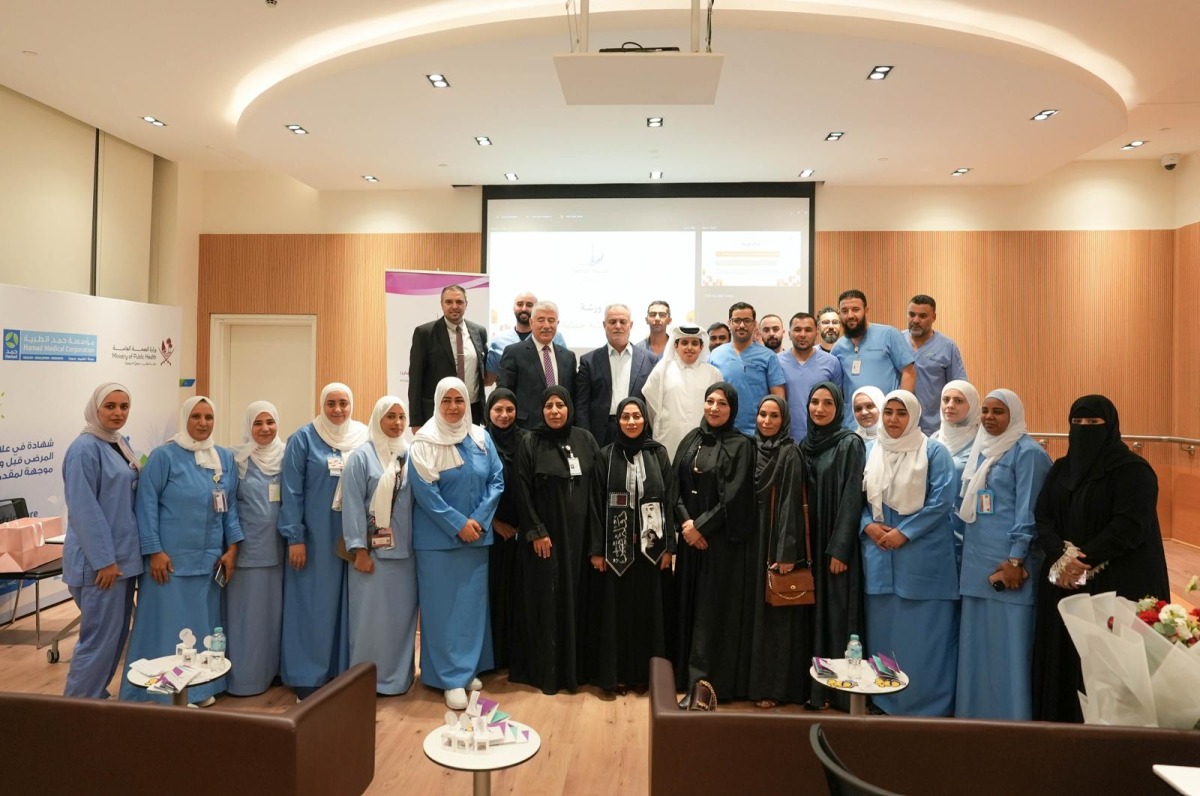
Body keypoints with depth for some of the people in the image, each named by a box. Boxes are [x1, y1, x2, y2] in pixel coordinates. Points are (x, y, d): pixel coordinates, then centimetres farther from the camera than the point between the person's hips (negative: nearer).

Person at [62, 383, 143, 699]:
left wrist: (120, 556, 17)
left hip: (124, 555, 9)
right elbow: (83, 510, -19)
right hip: (99, 559, -9)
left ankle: (95, 696, 28)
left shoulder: (121, 444, 11)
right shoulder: (85, 448, -15)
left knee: (117, 633, 15)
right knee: (100, 635, -2)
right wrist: (104, 559, -20)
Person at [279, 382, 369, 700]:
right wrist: (295, 537, -10)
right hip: (314, 536, -3)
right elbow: (292, 492, -6)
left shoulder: (364, 438, 4)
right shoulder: (303, 439, -4)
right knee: (313, 605, 4)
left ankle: (345, 672, 23)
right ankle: (307, 679, 16)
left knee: (347, 603, 10)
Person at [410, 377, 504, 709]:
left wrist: (479, 520, -10)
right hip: (438, 537, -4)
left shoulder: (482, 438, 5)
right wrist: (458, 524, -15)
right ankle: (450, 677, 13)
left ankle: (469, 669, 26)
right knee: (443, 605, 2)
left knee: (473, 602, 10)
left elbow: (497, 481, 3)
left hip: (477, 535, 4)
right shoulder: (425, 442, -6)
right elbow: (424, 490, -12)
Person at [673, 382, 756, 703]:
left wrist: (701, 525, -12)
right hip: (691, 536, 5)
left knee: (715, 609, 0)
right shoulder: (691, 440, 8)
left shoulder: (741, 445, -7)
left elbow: (734, 498, -13)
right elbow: (675, 485, 5)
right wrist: (685, 522, -9)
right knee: (690, 606, 11)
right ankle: (689, 675, 25)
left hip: (724, 541, -5)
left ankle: (704, 685, 7)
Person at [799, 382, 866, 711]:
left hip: (837, 543, -5)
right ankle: (816, 687, 20)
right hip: (811, 542, 6)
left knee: (839, 613, 1)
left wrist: (839, 548, -16)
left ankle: (843, 690, 12)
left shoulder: (850, 444, -7)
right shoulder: (805, 446, 10)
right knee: (815, 614, 10)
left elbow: (852, 498, -12)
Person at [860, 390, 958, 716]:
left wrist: (903, 533, -16)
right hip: (880, 555, 4)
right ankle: (885, 700, 23)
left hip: (922, 556, -4)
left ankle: (928, 704, 14)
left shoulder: (933, 452, -2)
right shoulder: (871, 451, 10)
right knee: (883, 629, 10)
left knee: (922, 634, 0)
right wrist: (868, 525, -8)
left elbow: (941, 501, -10)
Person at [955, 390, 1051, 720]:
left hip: (1008, 561, -7)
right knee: (976, 639, 12)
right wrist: (965, 550, 15)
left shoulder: (1027, 453, -8)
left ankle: (1012, 714, 12)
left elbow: (1028, 511, -13)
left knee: (1009, 640, -1)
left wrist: (1016, 560, -17)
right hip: (976, 560, 7)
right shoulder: (981, 450, 14)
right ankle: (976, 709, 24)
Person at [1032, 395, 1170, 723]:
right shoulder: (1061, 468, 12)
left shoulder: (1134, 471, -5)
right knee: (1064, 657, 7)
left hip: (1118, 585, -5)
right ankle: (1062, 722, 18)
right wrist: (1061, 557, -12)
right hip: (1064, 582, 5)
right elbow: (1042, 516, 4)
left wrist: (1084, 560, -19)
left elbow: (1129, 527, -15)